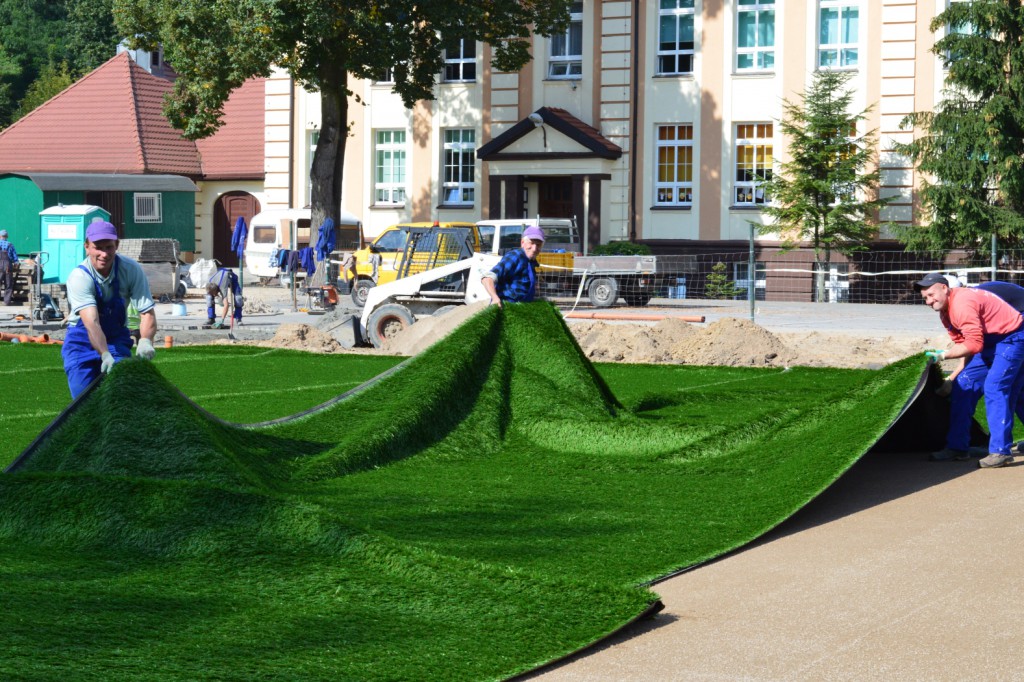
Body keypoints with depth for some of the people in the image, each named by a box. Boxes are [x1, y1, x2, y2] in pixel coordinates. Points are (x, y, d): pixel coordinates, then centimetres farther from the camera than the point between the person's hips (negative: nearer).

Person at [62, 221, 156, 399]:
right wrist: (105, 355, -55)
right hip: (82, 341, -2)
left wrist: (145, 341, -43)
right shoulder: (79, 277, -26)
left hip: (117, 339, 2)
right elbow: (91, 322, -39)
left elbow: (147, 312, -21)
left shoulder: (131, 270, -18)